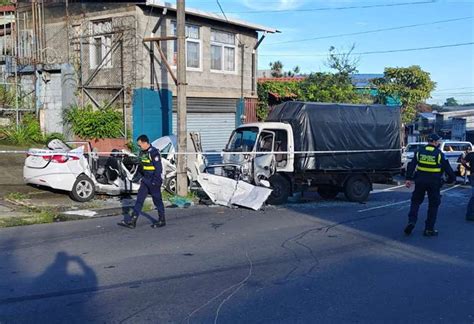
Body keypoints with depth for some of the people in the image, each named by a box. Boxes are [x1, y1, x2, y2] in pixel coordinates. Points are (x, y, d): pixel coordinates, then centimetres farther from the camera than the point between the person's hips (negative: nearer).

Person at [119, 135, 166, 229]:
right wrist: (142, 177, 17)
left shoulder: (154, 152, -16)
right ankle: (132, 221, 4)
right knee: (139, 200, 4)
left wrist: (155, 181, -20)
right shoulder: (142, 153, 10)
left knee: (157, 200, 4)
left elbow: (159, 168, -19)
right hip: (145, 180, 8)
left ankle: (162, 220, 18)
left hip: (153, 181, -8)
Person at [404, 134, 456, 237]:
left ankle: (411, 221, -3)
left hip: (420, 181, 2)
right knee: (433, 205, 9)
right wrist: (452, 178, 13)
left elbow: (411, 165, 0)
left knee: (415, 201, 15)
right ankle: (429, 229, 9)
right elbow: (447, 168, -1)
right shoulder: (439, 154, -5)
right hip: (434, 183, -2)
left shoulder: (419, 151, 3)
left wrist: (408, 179, 2)